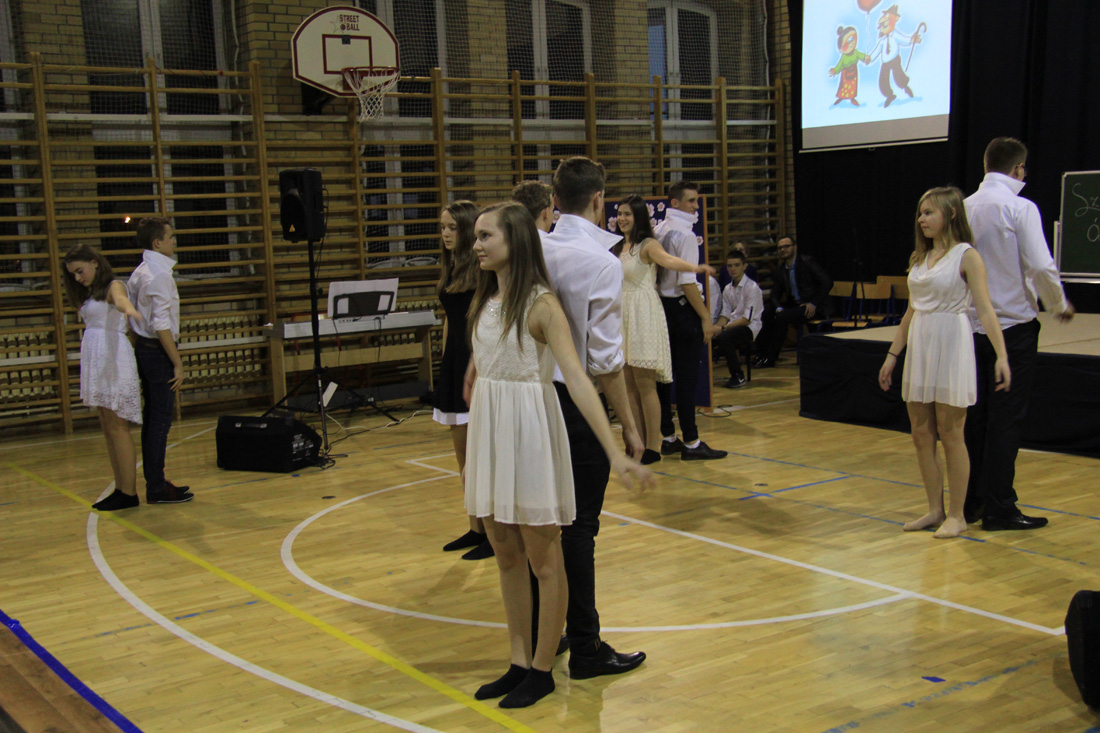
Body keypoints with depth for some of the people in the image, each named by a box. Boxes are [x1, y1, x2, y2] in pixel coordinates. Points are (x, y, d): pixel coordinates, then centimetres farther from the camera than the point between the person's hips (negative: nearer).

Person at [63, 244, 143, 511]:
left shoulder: (113, 286, -7)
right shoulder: (89, 294, 20)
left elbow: (120, 298, -31)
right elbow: (90, 325, 17)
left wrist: (128, 308, -54)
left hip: (114, 359, -9)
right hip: (95, 361, 9)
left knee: (117, 427, -8)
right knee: (107, 428, 8)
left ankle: (129, 493, -5)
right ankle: (120, 489, 12)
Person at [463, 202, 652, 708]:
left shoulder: (541, 305, -13)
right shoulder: (484, 301, 8)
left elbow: (577, 379, -20)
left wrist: (615, 454, -27)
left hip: (529, 435, -7)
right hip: (488, 431, 7)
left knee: (543, 560, 6)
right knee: (506, 555, 14)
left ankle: (541, 671, 18)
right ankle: (519, 663, 26)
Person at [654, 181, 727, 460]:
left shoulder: (658, 231, 12)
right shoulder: (684, 233, -14)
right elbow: (686, 282, -19)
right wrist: (705, 316, -16)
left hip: (661, 305, 9)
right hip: (683, 308, -9)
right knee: (687, 377, -5)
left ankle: (668, 438, 20)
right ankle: (691, 443, -2)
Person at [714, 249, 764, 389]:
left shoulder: (752, 287, -10)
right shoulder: (727, 289, 13)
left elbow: (747, 319, -16)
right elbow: (725, 315, 11)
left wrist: (723, 328, -23)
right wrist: (716, 327, -12)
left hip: (749, 327, -6)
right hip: (732, 326, 6)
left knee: (724, 338, -34)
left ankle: (738, 376, -18)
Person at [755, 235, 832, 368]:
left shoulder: (806, 262, -8)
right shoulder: (780, 270, 10)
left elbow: (827, 282, -12)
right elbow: (775, 295, 8)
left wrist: (813, 304, -17)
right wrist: (779, 308, -15)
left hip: (810, 307, -7)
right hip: (794, 305, 7)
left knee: (782, 317, -29)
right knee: (765, 311, -15)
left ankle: (770, 358, -22)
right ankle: (762, 353, -11)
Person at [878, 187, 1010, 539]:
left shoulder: (966, 256, -6)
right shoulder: (919, 258, 12)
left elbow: (984, 308, -13)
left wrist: (1001, 355, -22)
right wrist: (892, 355, 17)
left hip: (952, 349, -7)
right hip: (919, 350, 7)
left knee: (950, 436, 0)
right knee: (921, 436, 8)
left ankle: (957, 516, 10)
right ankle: (935, 510, 19)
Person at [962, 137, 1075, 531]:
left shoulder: (966, 208, 4)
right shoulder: (1020, 208, -11)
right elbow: (1041, 267, -16)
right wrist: (1060, 305, 1)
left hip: (973, 325, 6)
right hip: (1013, 325, -5)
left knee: (976, 415, 12)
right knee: (1007, 418, -1)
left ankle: (971, 502, 19)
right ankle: (999, 508, 3)